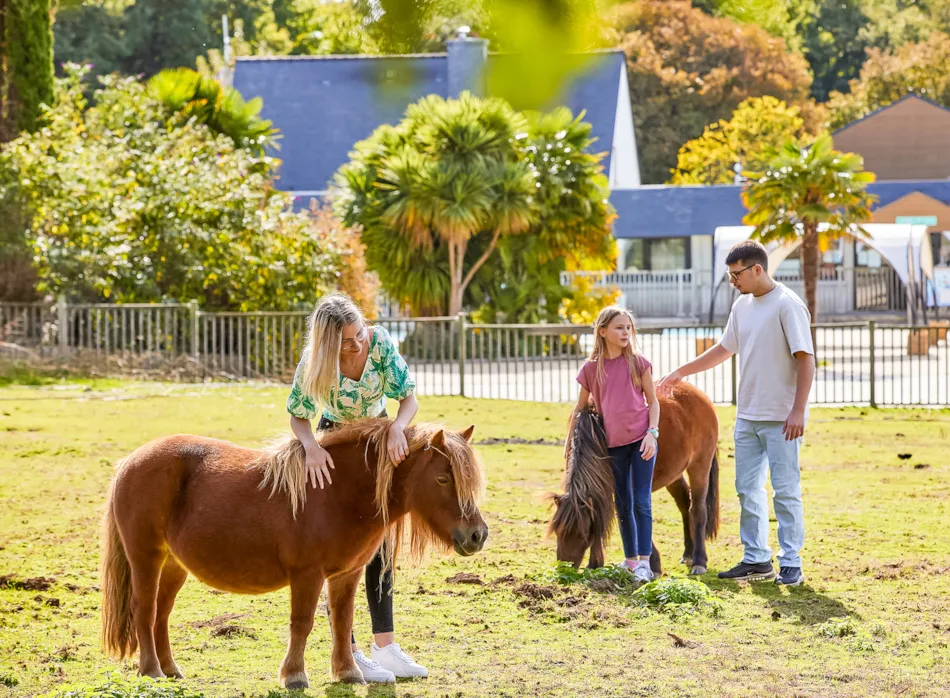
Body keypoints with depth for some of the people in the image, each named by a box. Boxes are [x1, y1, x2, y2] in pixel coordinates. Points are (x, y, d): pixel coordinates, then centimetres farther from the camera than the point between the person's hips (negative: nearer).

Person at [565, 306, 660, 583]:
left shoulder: (638, 363, -3)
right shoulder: (591, 369, 1)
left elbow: (653, 402, 0)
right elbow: (580, 407, 12)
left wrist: (652, 433, -12)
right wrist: (569, 441, 14)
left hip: (641, 440, -2)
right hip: (613, 444, 2)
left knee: (641, 502, -7)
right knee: (623, 505, 10)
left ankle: (644, 562, -8)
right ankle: (630, 559, 21)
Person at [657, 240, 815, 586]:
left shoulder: (787, 305, -13)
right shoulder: (742, 305, 12)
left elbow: (806, 360, -16)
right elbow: (724, 349, 25)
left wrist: (798, 411, -21)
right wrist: (681, 372, 24)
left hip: (780, 418, -8)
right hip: (747, 415, 8)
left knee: (786, 490, -5)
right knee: (747, 489, 10)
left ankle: (791, 564, -1)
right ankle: (756, 560, 18)